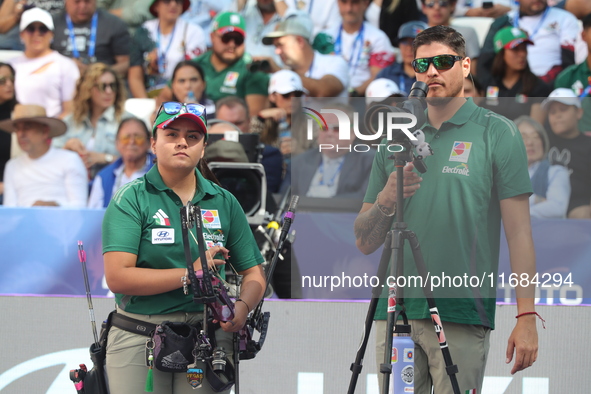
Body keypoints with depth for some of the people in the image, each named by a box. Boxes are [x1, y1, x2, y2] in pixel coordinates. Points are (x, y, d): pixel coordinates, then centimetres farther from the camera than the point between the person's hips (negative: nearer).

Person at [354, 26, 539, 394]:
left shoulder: (498, 134, 2)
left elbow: (519, 231, -3)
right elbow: (365, 242, 16)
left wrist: (527, 317, -11)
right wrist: (385, 200, -5)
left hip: (462, 316, -4)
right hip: (395, 312, 4)